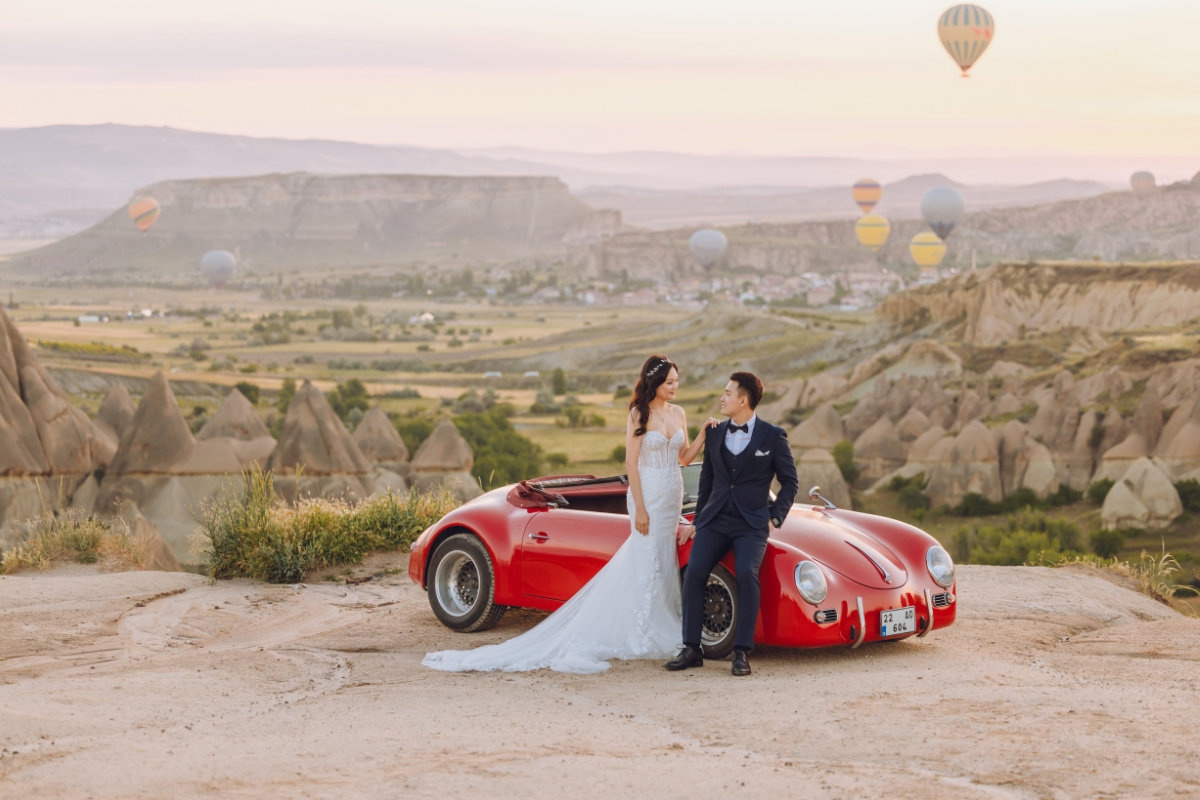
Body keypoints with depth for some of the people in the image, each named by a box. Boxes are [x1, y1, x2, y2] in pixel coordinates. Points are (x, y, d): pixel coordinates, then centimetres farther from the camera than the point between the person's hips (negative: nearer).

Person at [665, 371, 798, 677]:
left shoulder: (773, 436, 0)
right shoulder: (715, 434, 11)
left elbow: (790, 481, 5)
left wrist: (775, 518, -4)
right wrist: (697, 521, 18)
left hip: (752, 523, -3)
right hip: (715, 521, 4)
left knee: (747, 574, -28)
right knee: (694, 572, -19)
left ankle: (742, 652, -22)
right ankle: (692, 649, -13)